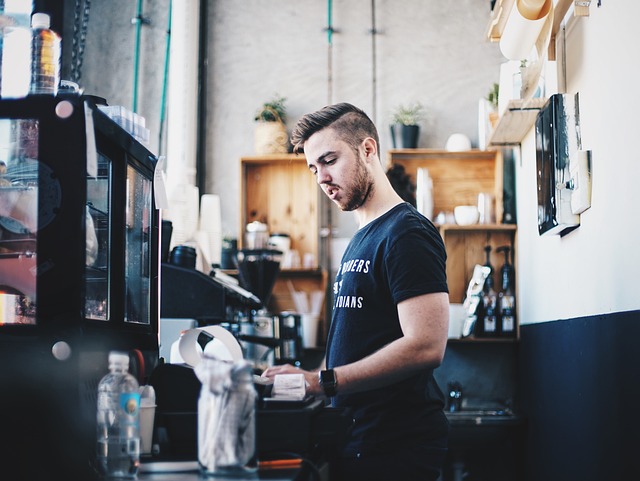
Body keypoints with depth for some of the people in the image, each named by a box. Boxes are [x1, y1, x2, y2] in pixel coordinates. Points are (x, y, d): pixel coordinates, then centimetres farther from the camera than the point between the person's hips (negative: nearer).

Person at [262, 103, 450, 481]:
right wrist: (308, 382, 5)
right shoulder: (361, 240, 17)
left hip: (396, 449, -9)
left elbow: (425, 346, -23)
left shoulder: (407, 233, -13)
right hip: (357, 441, 9)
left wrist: (322, 381, -23)